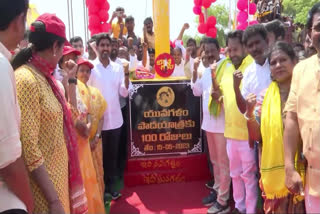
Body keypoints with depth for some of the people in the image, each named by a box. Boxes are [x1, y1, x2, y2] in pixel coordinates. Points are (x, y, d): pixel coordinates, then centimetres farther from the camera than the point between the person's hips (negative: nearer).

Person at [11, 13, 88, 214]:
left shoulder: (46, 78, 7)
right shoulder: (26, 80, -19)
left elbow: (68, 118, 20)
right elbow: (29, 149, -23)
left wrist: (72, 81, 15)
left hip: (58, 172, 9)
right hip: (44, 181, -9)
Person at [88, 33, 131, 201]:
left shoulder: (118, 67, 5)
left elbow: (124, 93, 0)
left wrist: (126, 75, -14)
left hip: (115, 119, 3)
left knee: (113, 154, 11)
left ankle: (110, 185, 24)